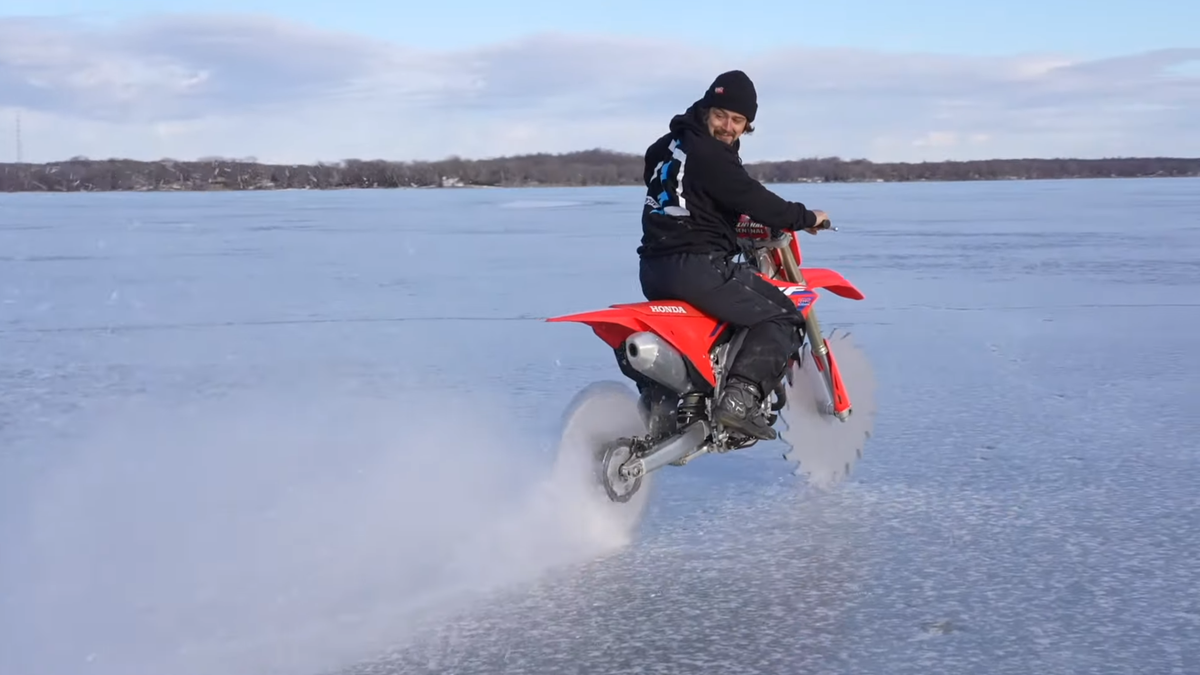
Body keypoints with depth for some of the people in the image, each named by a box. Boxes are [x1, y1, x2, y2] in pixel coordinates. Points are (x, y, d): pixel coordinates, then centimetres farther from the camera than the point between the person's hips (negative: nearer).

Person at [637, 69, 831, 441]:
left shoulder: (667, 145, 16)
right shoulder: (711, 155, -12)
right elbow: (754, 200, -16)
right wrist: (806, 218, -1)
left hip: (653, 269, 9)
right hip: (697, 267, -9)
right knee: (784, 319, -6)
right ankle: (741, 398, -22)